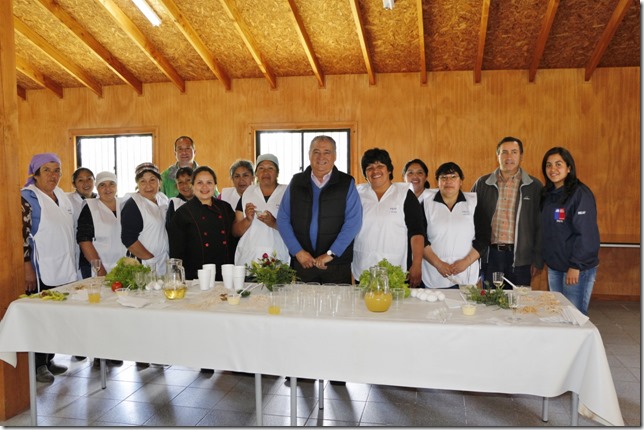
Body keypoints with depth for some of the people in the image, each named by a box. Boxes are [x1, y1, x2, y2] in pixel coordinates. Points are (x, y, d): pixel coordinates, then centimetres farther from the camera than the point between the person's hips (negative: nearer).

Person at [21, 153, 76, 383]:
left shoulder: (62, 196, 13)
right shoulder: (27, 197, -9)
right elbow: (23, 234, -14)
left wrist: (71, 265, 19)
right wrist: (28, 269, -18)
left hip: (63, 270, 7)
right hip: (41, 271, -7)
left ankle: (48, 359, 24)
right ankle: (38, 365, 14)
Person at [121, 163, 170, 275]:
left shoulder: (163, 198, 10)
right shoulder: (132, 205, -10)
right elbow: (128, 239, -15)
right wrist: (151, 259, -14)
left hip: (166, 263, 6)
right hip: (146, 266, -6)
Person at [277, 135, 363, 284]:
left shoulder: (347, 184, 1)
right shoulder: (296, 182, 7)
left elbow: (353, 222, -6)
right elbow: (283, 220, 6)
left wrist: (330, 254, -11)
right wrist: (298, 251, -4)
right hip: (302, 264, 2)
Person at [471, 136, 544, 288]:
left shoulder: (534, 186, 3)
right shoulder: (482, 184, 6)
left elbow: (539, 226, 2)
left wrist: (538, 260, -1)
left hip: (520, 258, -1)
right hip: (490, 255, 1)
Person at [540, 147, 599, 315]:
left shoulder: (580, 194, -12)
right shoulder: (546, 194, 9)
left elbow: (586, 233, -16)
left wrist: (576, 266, -19)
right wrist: (538, 259, 10)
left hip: (578, 269, -7)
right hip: (553, 266, 7)